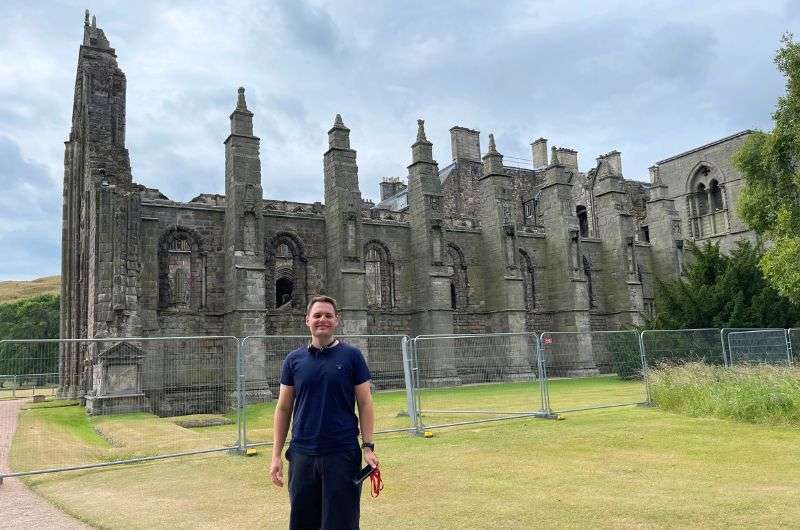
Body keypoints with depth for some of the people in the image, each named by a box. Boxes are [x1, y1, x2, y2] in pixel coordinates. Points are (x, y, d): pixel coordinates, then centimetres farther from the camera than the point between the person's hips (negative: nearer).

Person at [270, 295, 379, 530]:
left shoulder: (352, 356, -1)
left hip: (343, 454, -2)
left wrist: (368, 447, -8)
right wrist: (276, 455, 4)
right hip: (302, 455, 2)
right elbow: (283, 409, 8)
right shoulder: (294, 360, 5)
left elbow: (365, 404, 0)